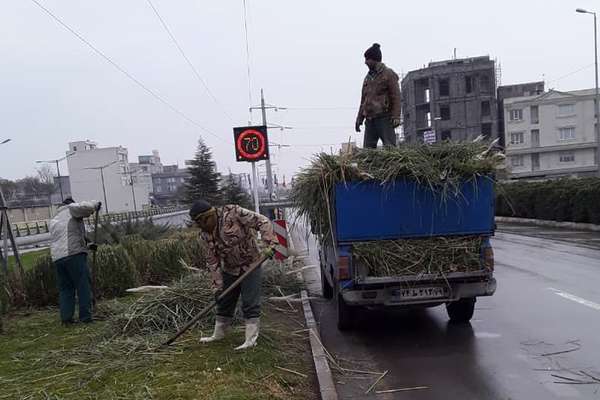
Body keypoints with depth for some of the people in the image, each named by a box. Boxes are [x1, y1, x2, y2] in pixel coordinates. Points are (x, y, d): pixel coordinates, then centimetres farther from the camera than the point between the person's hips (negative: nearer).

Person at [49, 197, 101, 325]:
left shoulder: (54, 220, 30)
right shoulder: (71, 209, 6)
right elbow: (83, 207, -17)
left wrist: (87, 246, 33)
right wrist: (95, 204, 3)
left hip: (58, 258, 7)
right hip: (74, 255, -7)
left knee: (65, 289, 12)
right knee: (83, 286, -1)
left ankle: (66, 318, 8)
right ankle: (86, 316, 0)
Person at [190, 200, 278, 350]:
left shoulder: (233, 213, -21)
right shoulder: (205, 233, -3)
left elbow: (262, 221, -21)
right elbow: (212, 259, 0)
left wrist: (270, 243, -32)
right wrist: (217, 284, -5)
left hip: (250, 265, -6)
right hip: (229, 270, 6)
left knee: (250, 304, -6)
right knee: (224, 302, 15)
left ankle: (251, 340, 3)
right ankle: (218, 334, 32)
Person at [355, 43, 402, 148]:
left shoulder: (388, 74, 1)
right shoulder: (368, 77, 20)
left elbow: (396, 96, -6)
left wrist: (396, 117, -15)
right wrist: (359, 118, 16)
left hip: (384, 118, -6)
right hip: (370, 120, 6)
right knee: (367, 148, 1)